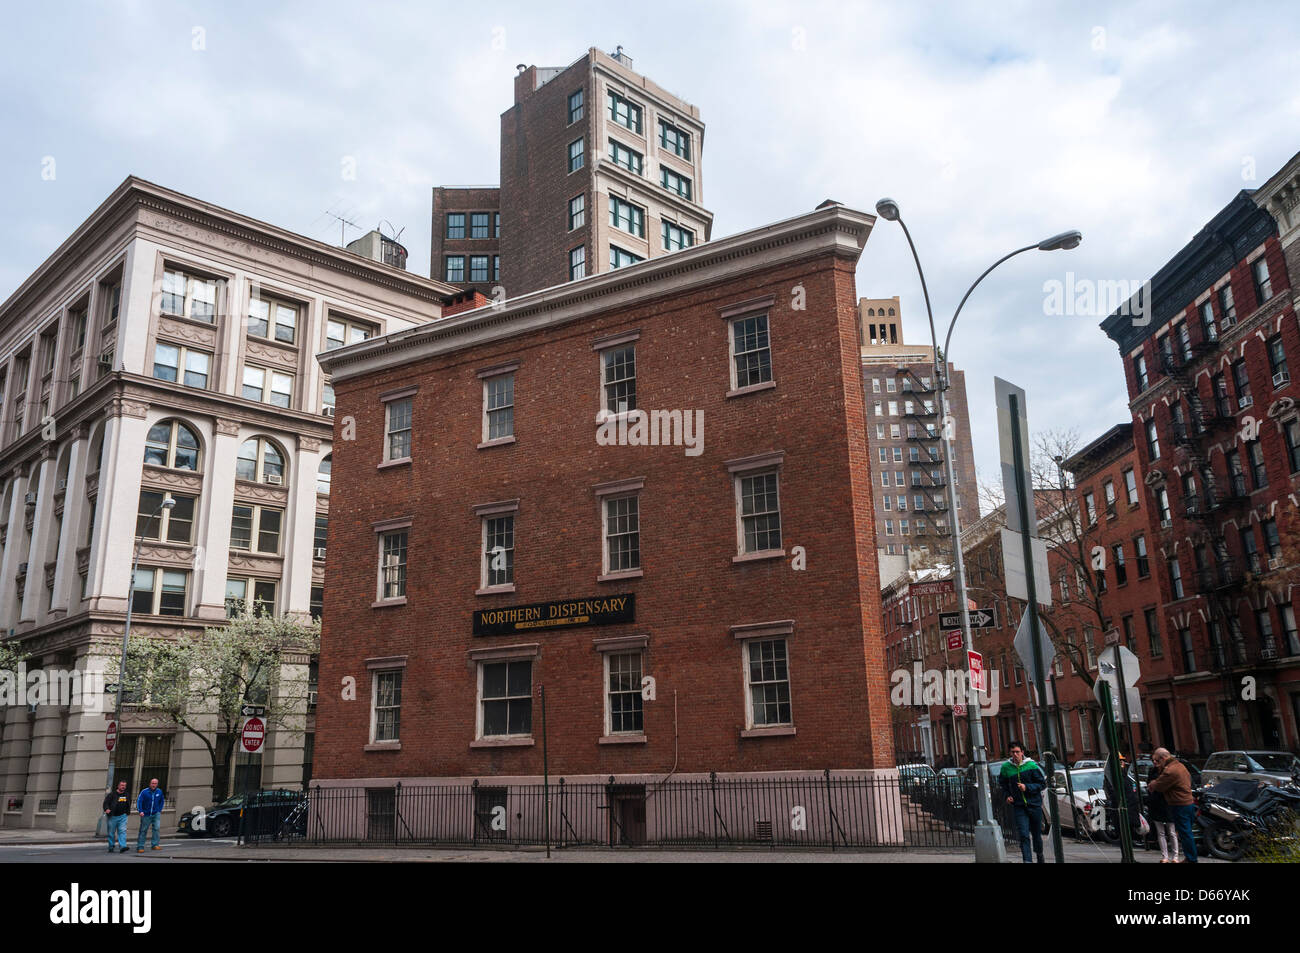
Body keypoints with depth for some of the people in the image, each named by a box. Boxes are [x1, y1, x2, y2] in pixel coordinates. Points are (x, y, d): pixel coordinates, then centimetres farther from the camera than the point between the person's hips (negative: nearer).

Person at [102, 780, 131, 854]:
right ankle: (111, 847, 22)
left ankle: (122, 847, -18)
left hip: (122, 816, 2)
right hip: (112, 816, -2)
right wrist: (107, 809, -27)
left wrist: (128, 812, 23)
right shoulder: (112, 794, -3)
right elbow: (106, 802, -10)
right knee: (111, 833, 6)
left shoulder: (127, 795, 12)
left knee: (122, 831, -11)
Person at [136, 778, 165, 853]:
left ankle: (155, 845, -8)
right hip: (146, 814, -1)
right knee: (143, 830, 4)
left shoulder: (159, 792, 2)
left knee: (156, 828, -13)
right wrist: (140, 811, -23)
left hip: (156, 814, 1)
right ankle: (140, 847, 13)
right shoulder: (144, 792, -8)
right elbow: (139, 801, -12)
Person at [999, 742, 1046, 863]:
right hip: (1018, 806, 0)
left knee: (1036, 833, 14)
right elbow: (1003, 784, 16)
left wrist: (1027, 787, -17)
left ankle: (1039, 854, 40)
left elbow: (1042, 783, -4)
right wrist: (1007, 795, 0)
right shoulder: (1006, 767, 0)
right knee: (1024, 835, -11)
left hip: (1034, 804, 0)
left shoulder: (1031, 766, -8)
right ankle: (1028, 860, -13)